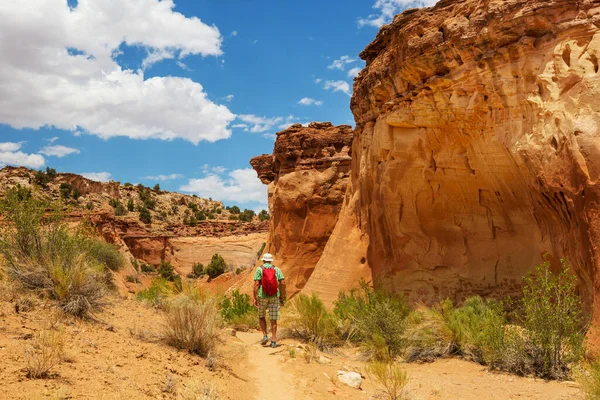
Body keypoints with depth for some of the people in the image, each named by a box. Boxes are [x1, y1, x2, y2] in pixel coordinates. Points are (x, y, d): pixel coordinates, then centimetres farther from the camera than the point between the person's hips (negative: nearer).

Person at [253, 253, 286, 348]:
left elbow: (256, 284, -10)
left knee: (262, 316, 20)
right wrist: (282, 297, 6)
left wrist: (255, 298, -8)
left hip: (263, 296, -1)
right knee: (273, 319, 6)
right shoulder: (276, 269, 5)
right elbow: (283, 283, -2)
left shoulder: (259, 269, -1)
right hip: (274, 297, 1)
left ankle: (265, 336, 8)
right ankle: (273, 341, 2)